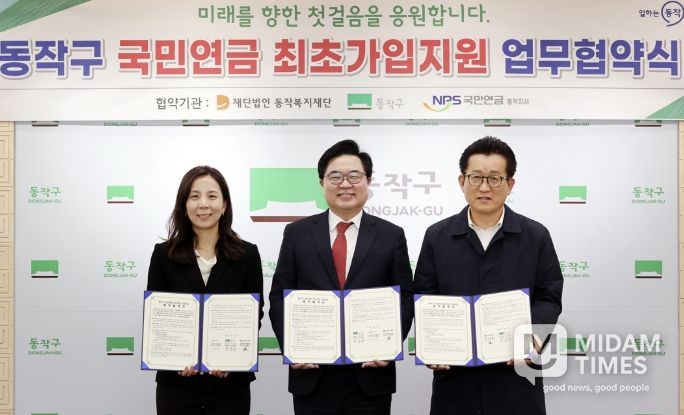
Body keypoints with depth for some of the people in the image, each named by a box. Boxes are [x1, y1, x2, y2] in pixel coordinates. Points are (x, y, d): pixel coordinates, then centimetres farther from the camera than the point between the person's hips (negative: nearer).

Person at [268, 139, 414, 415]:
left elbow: (405, 300, 4)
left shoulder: (391, 235, 6)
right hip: (312, 375, 0)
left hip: (371, 376, 0)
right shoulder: (297, 233, 6)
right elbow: (279, 297, 5)